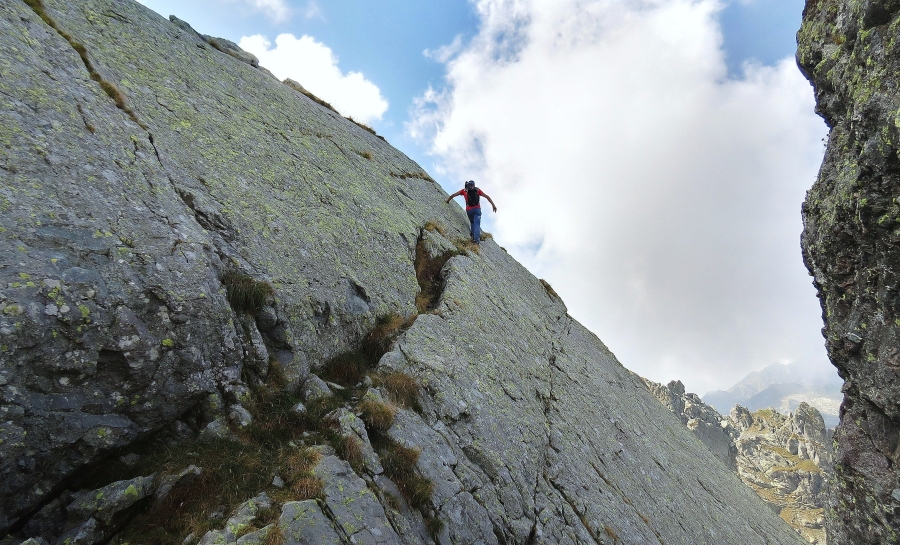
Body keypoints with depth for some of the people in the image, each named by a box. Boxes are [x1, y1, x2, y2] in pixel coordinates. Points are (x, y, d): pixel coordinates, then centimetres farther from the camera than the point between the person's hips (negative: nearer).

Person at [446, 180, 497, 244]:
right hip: (477, 209, -1)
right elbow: (487, 196, 10)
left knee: (472, 223, 21)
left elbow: (453, 195, 17)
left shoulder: (464, 190, 15)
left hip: (469, 210, 1)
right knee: (477, 224, -5)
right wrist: (493, 205, 9)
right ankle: (477, 238, -23)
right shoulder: (477, 190, 15)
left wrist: (447, 201, 30)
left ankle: (473, 236, 4)